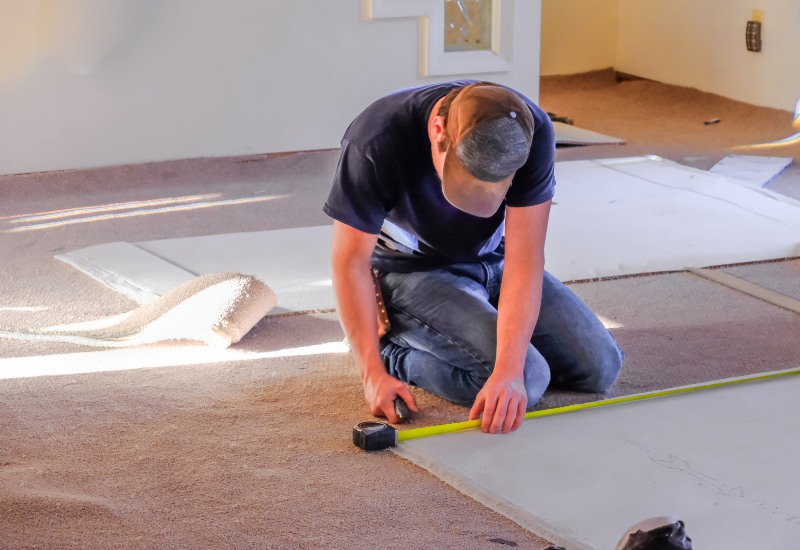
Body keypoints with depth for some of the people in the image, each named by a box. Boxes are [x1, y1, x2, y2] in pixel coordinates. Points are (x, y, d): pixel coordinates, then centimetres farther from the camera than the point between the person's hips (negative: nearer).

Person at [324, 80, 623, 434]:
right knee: (528, 381, -25)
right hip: (414, 272, -4)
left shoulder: (531, 133, -25)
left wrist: (509, 369, -36)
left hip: (494, 262, 5)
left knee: (600, 368, -5)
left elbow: (523, 258, -26)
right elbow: (351, 261, -22)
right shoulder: (376, 141, -32)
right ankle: (394, 350, -2)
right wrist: (374, 374, -25)